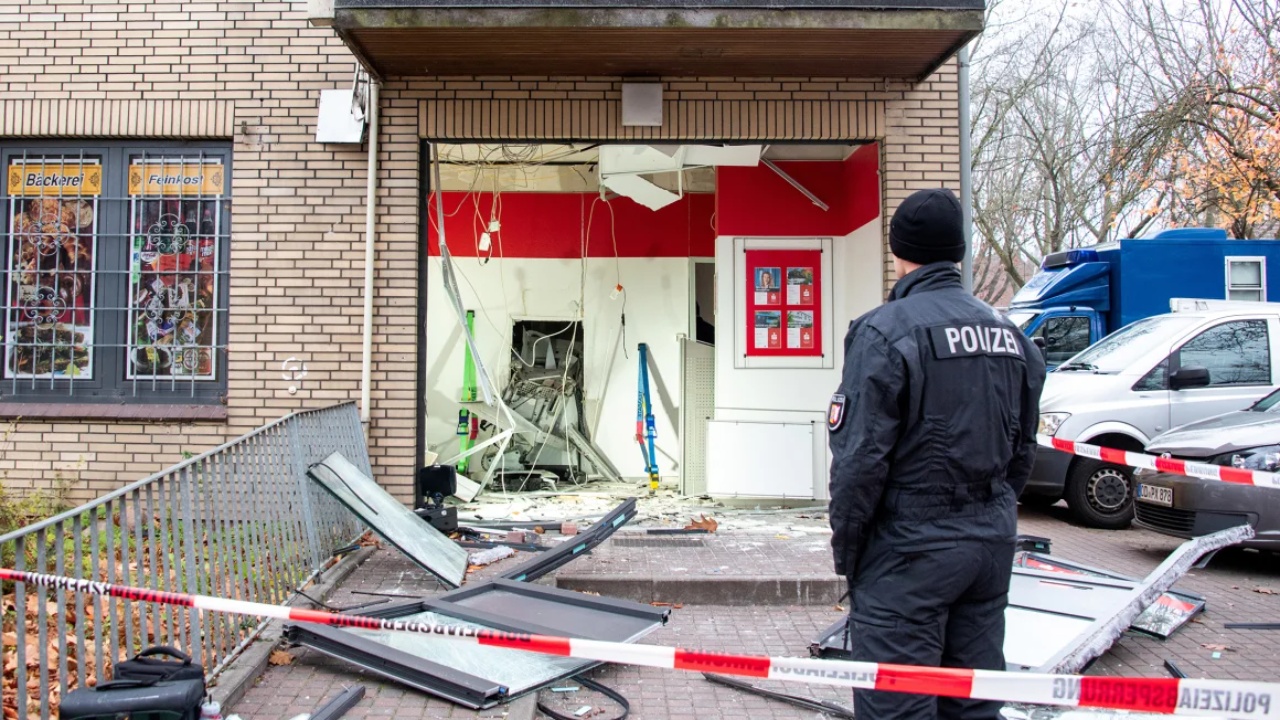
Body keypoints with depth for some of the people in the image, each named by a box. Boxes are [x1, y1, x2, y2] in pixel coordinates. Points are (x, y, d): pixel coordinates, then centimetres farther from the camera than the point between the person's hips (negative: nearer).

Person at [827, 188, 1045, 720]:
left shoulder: (884, 331, -14)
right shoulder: (1009, 334, 9)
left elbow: (861, 457, -16)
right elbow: (1023, 450, 14)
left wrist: (845, 550, -4)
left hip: (910, 550, -7)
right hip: (992, 545, 7)